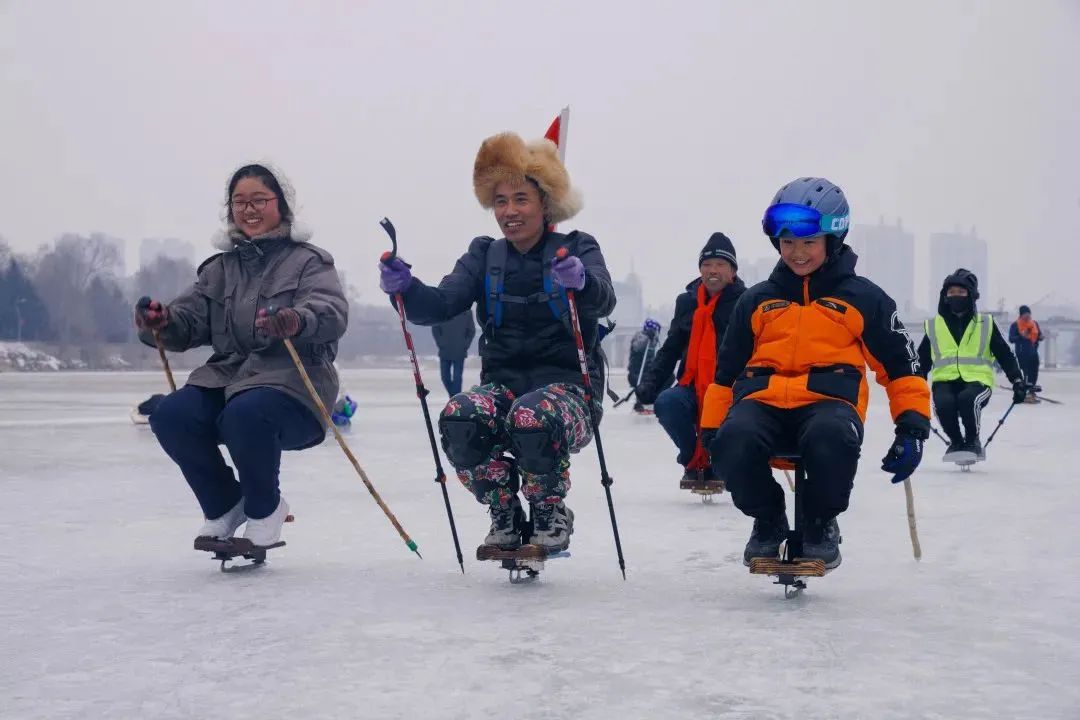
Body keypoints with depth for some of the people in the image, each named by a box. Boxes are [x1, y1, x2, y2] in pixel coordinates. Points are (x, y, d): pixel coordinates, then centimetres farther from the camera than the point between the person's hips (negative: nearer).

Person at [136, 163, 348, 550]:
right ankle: (225, 505, 4)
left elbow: (332, 312, -16)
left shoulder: (308, 261, 3)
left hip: (291, 383, -5)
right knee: (169, 415, -21)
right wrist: (160, 322, -16)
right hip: (226, 379, 5)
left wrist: (297, 321, -39)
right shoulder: (219, 269, 20)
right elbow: (188, 320, 8)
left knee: (246, 413, -36)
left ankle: (264, 509, -6)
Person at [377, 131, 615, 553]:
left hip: (566, 386, -3)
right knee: (458, 418, -30)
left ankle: (551, 515, -7)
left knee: (532, 418, -37)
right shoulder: (485, 255, 11)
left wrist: (580, 281, -42)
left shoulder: (577, 248, 2)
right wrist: (404, 287, -25)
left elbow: (603, 301, -18)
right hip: (502, 385, 3)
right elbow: (440, 305, -4)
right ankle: (505, 517, -5)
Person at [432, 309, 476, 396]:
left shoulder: (466, 313, -4)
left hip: (460, 353, -2)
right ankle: (453, 396, 28)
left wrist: (466, 345, -4)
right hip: (444, 352, 2)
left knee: (457, 378, -2)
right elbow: (435, 329, 4)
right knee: (445, 377, 8)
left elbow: (471, 331, 4)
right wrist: (440, 343, -4)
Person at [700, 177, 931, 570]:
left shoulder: (862, 298, 12)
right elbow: (726, 371, 23)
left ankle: (821, 523, -5)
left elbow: (900, 364, 14)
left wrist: (912, 426, 2)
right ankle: (768, 520, 1)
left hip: (828, 400, -2)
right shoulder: (757, 300, 19)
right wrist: (711, 430, 16)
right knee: (732, 444, -34)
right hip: (763, 400, 2)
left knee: (830, 440, -40)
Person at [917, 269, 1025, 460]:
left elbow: (1004, 355, 11)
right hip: (944, 380, 1)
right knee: (943, 403, -34)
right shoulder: (933, 326, 13)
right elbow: (922, 361, 18)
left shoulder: (985, 324, 10)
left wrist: (1017, 380, 0)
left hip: (977, 380, -1)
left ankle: (973, 441, -7)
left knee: (967, 399, -36)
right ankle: (956, 442, -3)